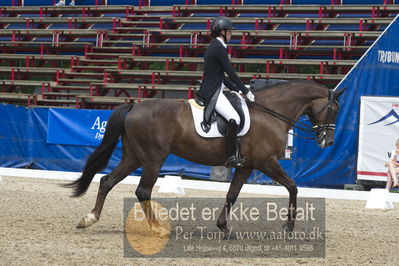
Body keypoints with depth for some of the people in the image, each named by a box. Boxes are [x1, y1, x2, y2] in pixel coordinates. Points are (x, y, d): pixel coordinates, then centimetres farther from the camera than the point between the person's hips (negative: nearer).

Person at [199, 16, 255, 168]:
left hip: (212, 90, 11)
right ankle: (230, 158, -20)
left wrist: (236, 90, 21)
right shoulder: (219, 48, -14)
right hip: (212, 92, -11)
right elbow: (231, 73, -14)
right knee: (234, 119, -22)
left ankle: (236, 151, 22)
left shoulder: (214, 46, 18)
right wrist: (246, 92, -7)